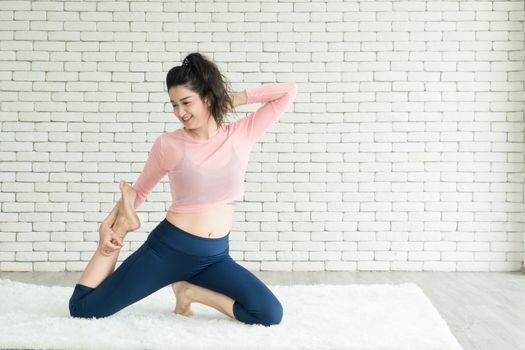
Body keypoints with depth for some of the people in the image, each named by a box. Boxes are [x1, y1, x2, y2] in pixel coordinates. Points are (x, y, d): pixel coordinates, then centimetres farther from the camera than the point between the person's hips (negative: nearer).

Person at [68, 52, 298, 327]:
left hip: (214, 256, 2)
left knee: (271, 315, -15)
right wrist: (109, 223, -6)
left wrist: (233, 100, -4)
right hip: (167, 248, -2)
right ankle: (124, 223, 13)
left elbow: (288, 91, -2)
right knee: (82, 308, -2)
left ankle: (191, 291, 4)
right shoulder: (168, 144, -5)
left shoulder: (241, 135, -1)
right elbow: (138, 191, 8)